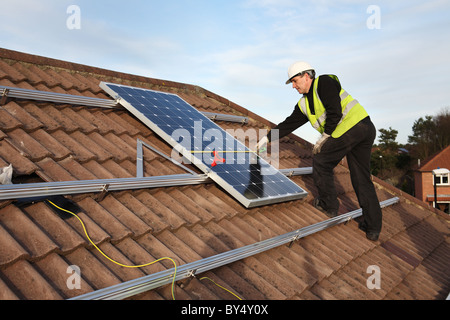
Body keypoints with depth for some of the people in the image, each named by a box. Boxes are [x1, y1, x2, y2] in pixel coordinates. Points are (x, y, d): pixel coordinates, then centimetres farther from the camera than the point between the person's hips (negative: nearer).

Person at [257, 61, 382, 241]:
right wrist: (267, 139, 20)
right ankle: (372, 228, 17)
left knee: (321, 162, 4)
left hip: (349, 128, -10)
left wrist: (325, 136, -7)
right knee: (362, 180, 10)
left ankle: (328, 205, 17)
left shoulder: (324, 82, -3)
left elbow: (335, 112, -14)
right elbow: (289, 124, 22)